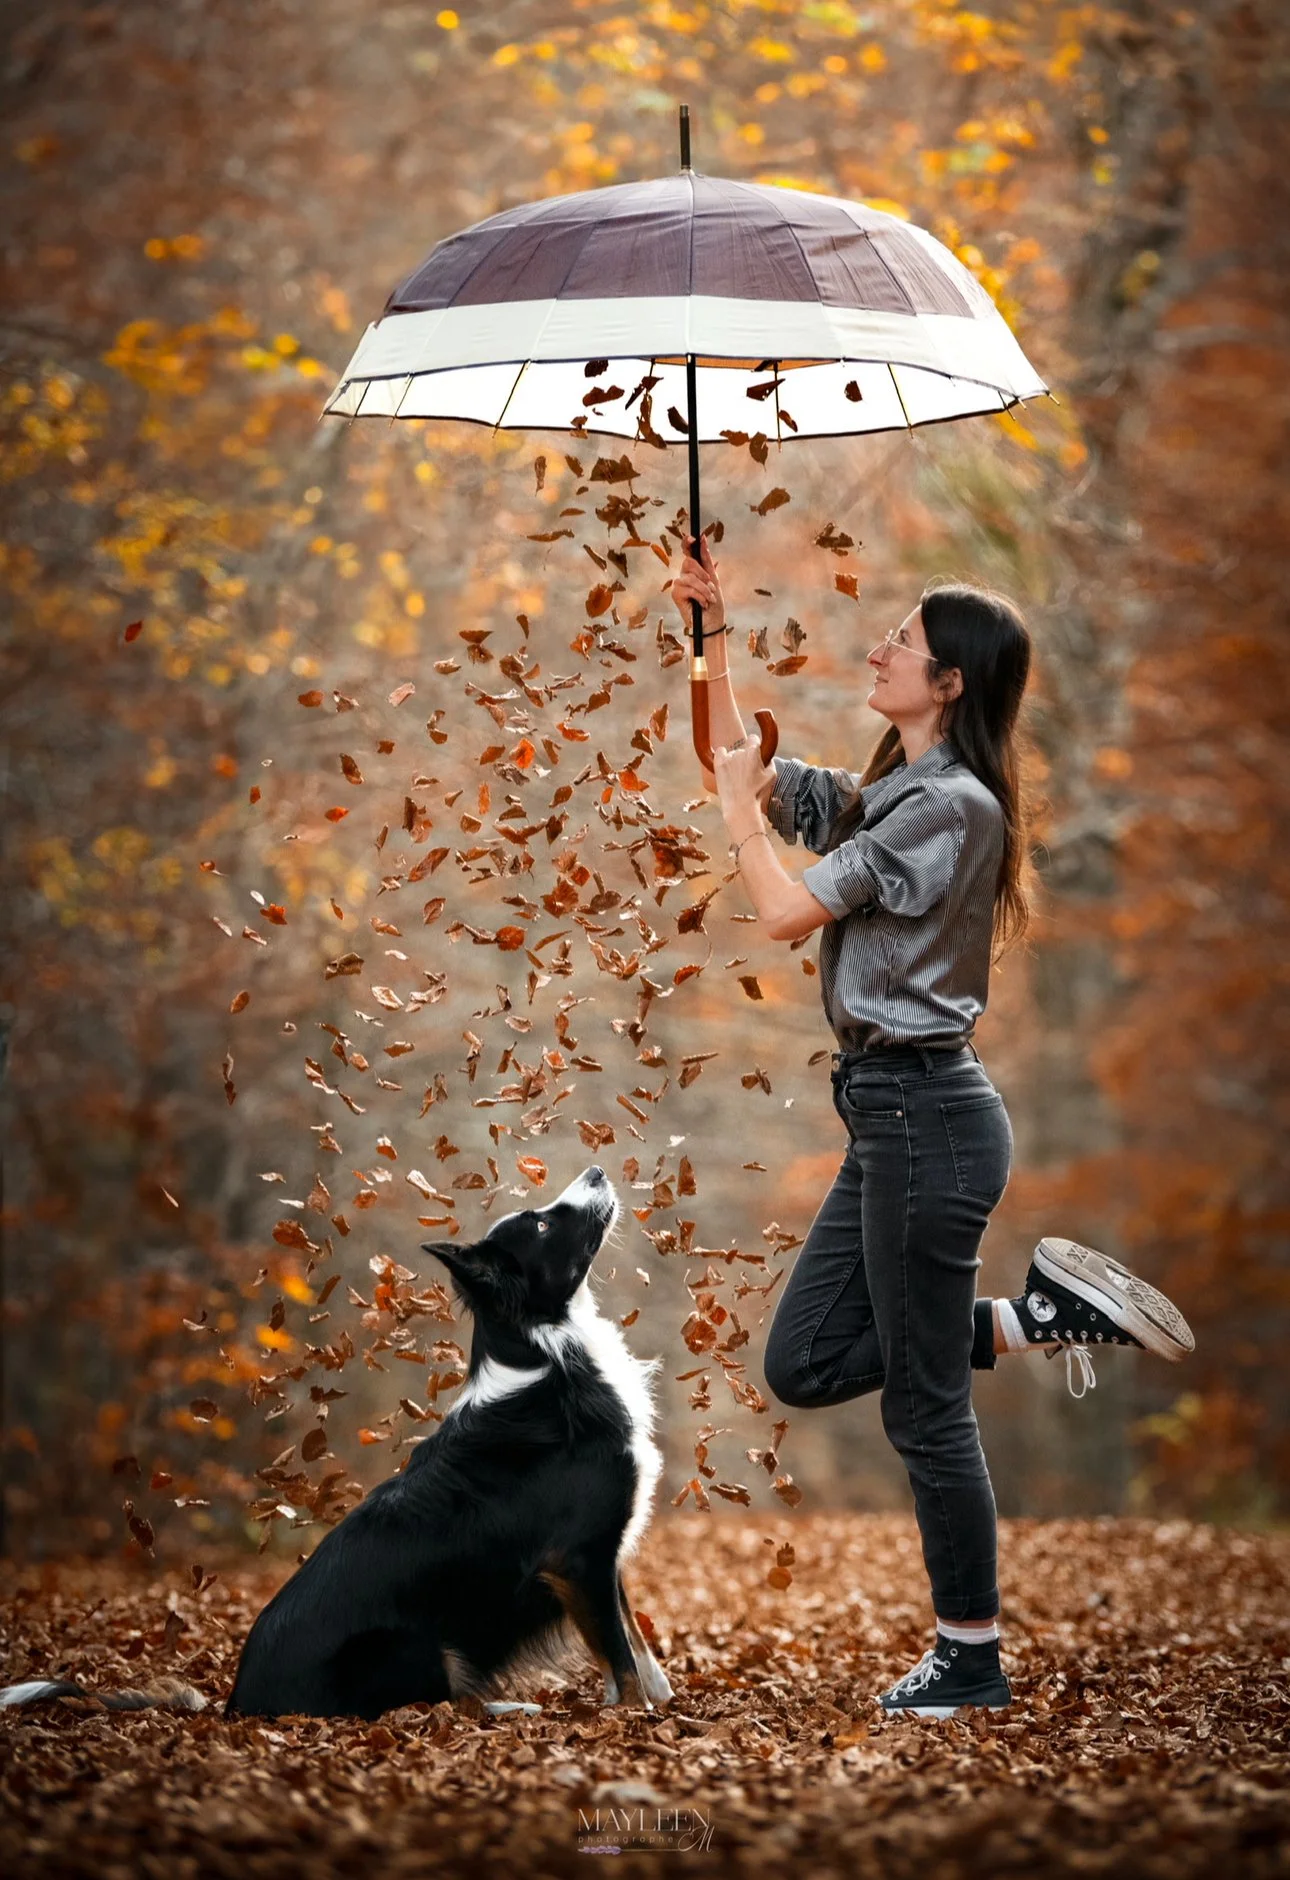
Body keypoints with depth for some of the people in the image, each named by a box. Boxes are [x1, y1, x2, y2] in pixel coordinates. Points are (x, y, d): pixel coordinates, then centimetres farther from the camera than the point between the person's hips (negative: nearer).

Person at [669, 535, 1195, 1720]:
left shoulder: (949, 804, -16)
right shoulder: (884, 794, 13)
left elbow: (786, 912, -16)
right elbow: (743, 764, 24)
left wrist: (739, 807, -1)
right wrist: (715, 631, 15)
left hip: (927, 1114, -10)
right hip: (891, 1115, 10)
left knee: (924, 1405, 0)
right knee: (804, 1364, 13)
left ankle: (972, 1661, 11)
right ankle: (1039, 1316, 14)